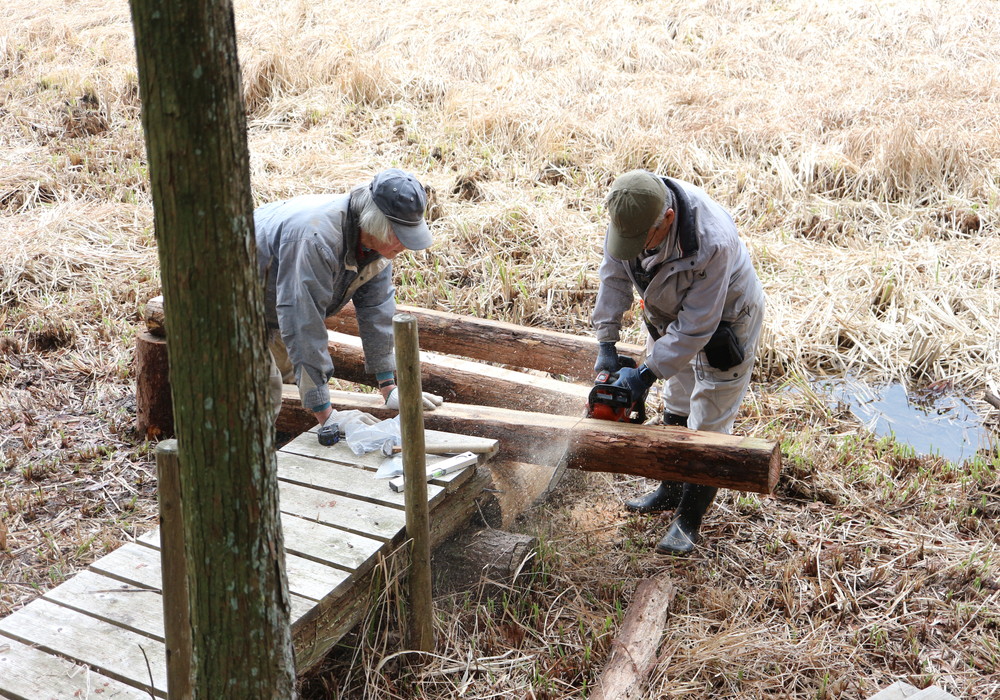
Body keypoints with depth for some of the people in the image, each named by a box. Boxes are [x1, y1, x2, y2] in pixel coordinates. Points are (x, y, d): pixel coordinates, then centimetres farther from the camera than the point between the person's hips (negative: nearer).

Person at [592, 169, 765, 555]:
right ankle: (671, 490, 39)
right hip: (669, 313, 7)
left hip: (724, 319, -6)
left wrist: (647, 374, -31)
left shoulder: (712, 242, -42)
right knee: (676, 405, 20)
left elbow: (696, 326, -34)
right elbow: (615, 276, -11)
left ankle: (688, 520, 13)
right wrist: (607, 343, -15)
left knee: (707, 422, -1)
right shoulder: (631, 214, -24)